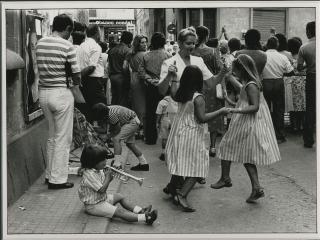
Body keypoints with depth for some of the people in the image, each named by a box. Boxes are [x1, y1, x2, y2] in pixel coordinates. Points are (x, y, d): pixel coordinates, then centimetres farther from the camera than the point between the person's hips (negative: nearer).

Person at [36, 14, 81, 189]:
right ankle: (57, 179, 7)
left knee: (52, 136, 19)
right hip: (61, 93, -6)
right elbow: (76, 75, -9)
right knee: (63, 138, 3)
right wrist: (76, 83, 12)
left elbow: (42, 69, 6)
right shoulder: (67, 46, -13)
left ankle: (50, 174, 26)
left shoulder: (39, 44, 5)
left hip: (43, 92, 6)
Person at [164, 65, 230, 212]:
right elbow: (202, 118, -23)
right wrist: (220, 111, -15)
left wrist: (173, 78, 42)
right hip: (192, 135, -7)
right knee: (196, 168, -4)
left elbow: (173, 94, 28)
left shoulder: (180, 94, 3)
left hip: (178, 132, 7)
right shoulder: (198, 98, -18)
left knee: (180, 164, 20)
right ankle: (182, 195, -17)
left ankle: (173, 188, 31)